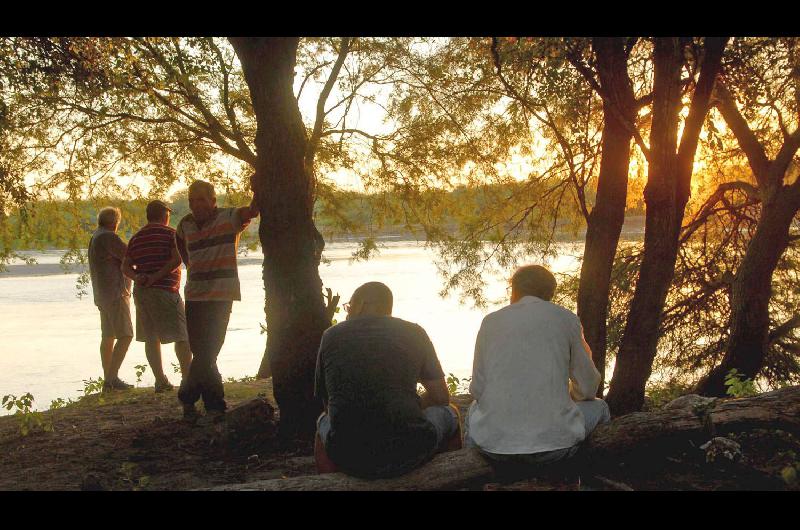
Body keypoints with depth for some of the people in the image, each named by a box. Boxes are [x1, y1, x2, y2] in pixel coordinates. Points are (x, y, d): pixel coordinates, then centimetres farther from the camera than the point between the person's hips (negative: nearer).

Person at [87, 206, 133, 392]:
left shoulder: (94, 238, 17)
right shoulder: (108, 237, -13)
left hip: (102, 295, 11)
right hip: (115, 293, -11)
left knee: (108, 336, 12)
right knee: (125, 336, -12)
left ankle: (108, 378, 15)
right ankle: (112, 378, -17)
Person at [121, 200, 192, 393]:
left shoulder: (136, 238, 14)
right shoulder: (170, 233, -2)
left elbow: (125, 266, 9)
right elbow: (176, 259, -15)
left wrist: (137, 277, -6)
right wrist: (157, 277, -14)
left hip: (141, 291, 6)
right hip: (165, 290, -6)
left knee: (150, 337, 8)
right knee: (182, 335, -1)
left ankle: (160, 380, 6)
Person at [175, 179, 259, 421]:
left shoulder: (228, 217, -6)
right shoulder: (186, 224, 9)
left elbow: (252, 211, -23)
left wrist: (257, 190, -42)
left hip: (221, 295, -4)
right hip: (194, 296, 4)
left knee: (205, 354, -3)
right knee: (204, 354, 5)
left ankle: (188, 397, 14)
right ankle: (215, 406, 15)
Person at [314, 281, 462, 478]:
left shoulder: (331, 336, 7)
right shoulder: (413, 333, 6)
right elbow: (441, 397, 11)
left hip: (349, 460, 1)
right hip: (408, 455, -1)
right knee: (448, 412, 29)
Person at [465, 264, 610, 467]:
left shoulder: (491, 320, 7)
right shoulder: (565, 318, 4)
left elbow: (477, 389, 8)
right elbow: (587, 389, 8)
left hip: (493, 443, 2)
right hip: (553, 443, -2)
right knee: (599, 407, 27)